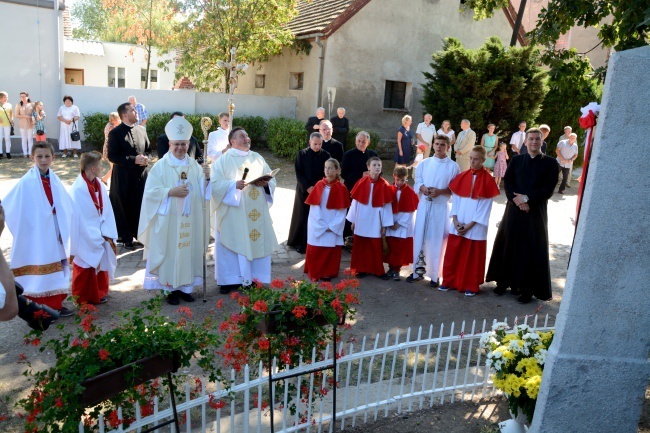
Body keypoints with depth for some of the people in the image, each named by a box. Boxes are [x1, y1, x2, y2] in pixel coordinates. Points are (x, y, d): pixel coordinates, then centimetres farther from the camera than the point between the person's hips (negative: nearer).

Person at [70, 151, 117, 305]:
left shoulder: (99, 185, 0)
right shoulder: (79, 189, -21)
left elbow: (106, 211, 0)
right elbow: (80, 219, -19)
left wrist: (107, 233, -8)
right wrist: (95, 237, -16)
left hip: (100, 236, 6)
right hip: (86, 239, -6)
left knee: (101, 263, 17)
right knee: (87, 270, 8)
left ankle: (99, 293, 35)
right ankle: (84, 298, 25)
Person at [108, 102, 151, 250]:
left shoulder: (141, 130, 9)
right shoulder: (115, 133, -9)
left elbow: (148, 149, 16)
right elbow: (112, 156, -14)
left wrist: (146, 159, -6)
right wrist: (134, 160, -20)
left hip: (141, 175, 5)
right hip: (124, 177, -5)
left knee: (140, 207, 9)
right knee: (124, 208, 6)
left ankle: (139, 234, 22)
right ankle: (126, 238, 17)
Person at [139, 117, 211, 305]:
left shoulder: (194, 165, 7)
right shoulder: (161, 166, -5)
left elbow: (203, 192, 5)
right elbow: (151, 191, -10)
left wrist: (207, 178, -14)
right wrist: (171, 192, -20)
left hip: (189, 221, 4)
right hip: (168, 220, -4)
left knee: (188, 251, 9)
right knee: (169, 252, 2)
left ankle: (185, 286, 22)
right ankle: (170, 288, 16)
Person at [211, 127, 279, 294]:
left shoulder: (258, 158, 13)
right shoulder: (224, 160, -1)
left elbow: (272, 180, 11)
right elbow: (215, 183, -10)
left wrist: (265, 183, -10)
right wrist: (234, 184, -23)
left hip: (257, 213, 4)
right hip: (233, 214, -4)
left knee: (256, 243, 6)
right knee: (232, 244, 0)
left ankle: (253, 277, 18)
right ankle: (229, 280, 9)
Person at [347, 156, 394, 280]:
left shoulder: (384, 185, -6)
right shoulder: (362, 182, -5)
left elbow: (387, 206, -4)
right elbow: (355, 201, 1)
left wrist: (385, 225, -4)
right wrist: (353, 220, 3)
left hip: (375, 221, -1)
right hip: (361, 220, 1)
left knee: (376, 247, 5)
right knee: (360, 246, 9)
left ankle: (378, 270, 18)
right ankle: (361, 269, 22)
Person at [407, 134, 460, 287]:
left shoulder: (453, 166, -1)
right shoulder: (424, 163, 8)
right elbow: (417, 182, 9)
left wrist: (440, 191, -17)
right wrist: (423, 188, -12)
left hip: (441, 207, -3)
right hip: (423, 205, 3)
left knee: (437, 240, 2)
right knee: (419, 238, 7)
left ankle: (434, 275, 12)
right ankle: (417, 271, 19)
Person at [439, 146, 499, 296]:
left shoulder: (487, 180, -7)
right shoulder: (461, 177, 6)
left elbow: (485, 206, -9)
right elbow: (455, 200, 6)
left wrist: (469, 225, -12)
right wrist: (455, 220, -6)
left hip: (476, 227, -4)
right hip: (457, 225, 4)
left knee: (473, 258, 5)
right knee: (453, 254, 8)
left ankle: (471, 286, 17)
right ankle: (449, 281, 21)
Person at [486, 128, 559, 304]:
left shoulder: (550, 163, 1)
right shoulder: (516, 160, 8)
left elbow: (548, 190, -5)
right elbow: (507, 181, 0)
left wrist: (527, 198, -14)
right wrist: (517, 200, -15)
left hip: (536, 212, -2)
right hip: (514, 209, 2)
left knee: (531, 250, 1)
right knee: (508, 245, 7)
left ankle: (527, 288, 10)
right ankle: (504, 281, 20)